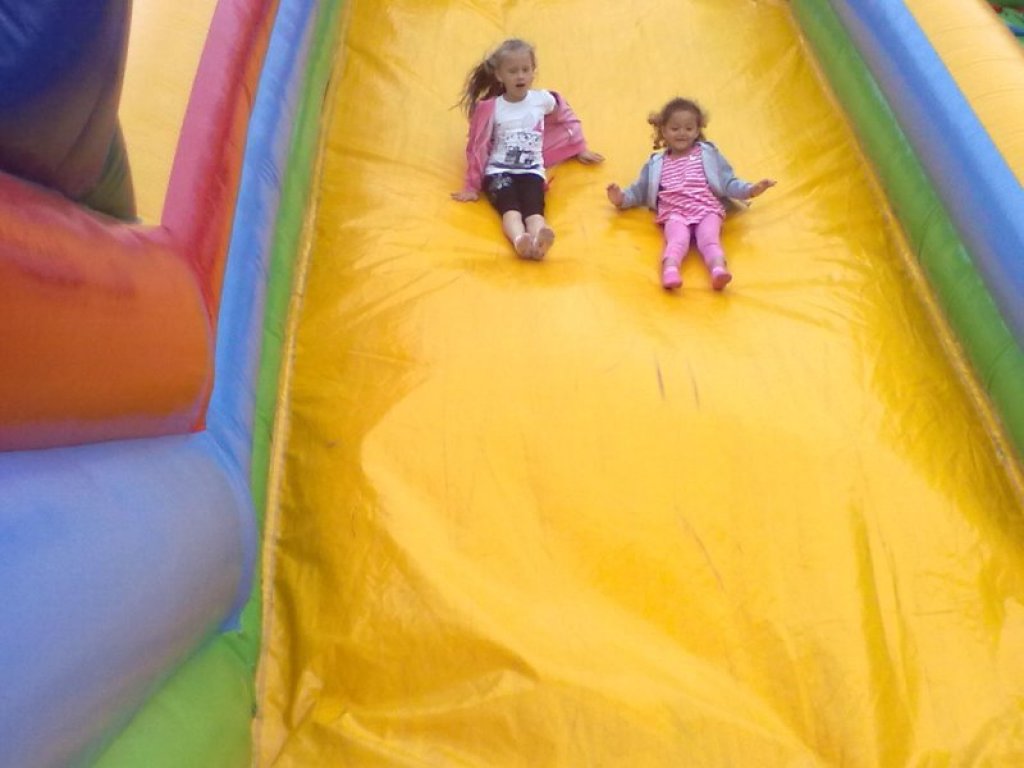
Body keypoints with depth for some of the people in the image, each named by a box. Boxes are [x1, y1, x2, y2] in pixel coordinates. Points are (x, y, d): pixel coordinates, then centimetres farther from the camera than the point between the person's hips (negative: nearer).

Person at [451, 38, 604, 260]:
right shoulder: (491, 108, 2)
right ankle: (520, 240, -63)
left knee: (534, 209, -32)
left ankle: (538, 239, -63)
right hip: (499, 170, -1)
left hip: (531, 170, 1)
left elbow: (569, 119, 25)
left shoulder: (543, 100, 7)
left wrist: (580, 150, 32)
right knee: (510, 208, -33)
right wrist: (471, 186, 6)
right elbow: (477, 146, 6)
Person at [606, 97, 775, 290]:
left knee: (709, 238, -31)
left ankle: (719, 269, -56)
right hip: (674, 212, 0)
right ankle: (670, 270, -60)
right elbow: (639, 190, 24)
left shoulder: (708, 154, 22)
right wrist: (622, 198, 4)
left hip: (707, 208, 1)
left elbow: (728, 182, 19)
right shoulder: (657, 163, 23)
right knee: (677, 239, -33)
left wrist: (750, 189, 4)